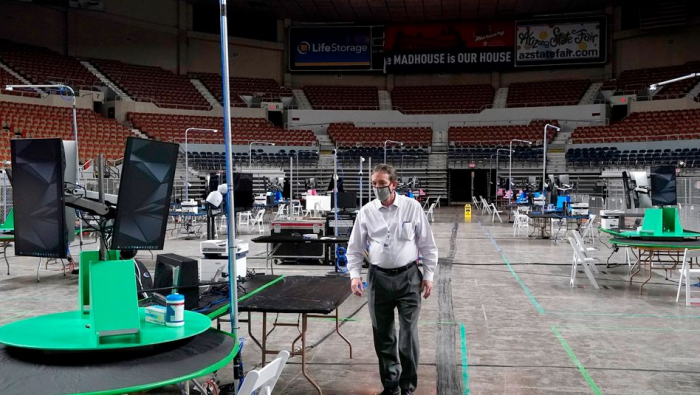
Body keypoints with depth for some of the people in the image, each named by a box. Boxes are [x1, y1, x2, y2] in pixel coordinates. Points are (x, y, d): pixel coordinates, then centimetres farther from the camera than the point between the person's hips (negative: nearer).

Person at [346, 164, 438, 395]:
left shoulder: (412, 207, -4)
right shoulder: (366, 212, 0)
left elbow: (427, 245, 2)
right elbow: (355, 248, 7)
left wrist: (428, 275, 0)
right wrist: (355, 275, -4)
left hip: (408, 276, -2)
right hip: (379, 277, 2)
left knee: (408, 334, -1)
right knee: (383, 335, 10)